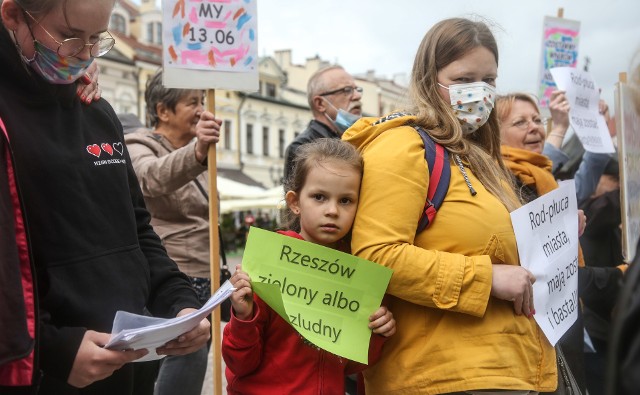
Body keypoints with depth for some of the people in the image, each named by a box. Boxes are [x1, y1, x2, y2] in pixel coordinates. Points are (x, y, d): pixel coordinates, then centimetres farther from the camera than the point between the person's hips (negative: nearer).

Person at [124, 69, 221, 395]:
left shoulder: (194, 153, 17)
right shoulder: (140, 149, -8)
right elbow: (154, 177, -33)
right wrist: (195, 153, -49)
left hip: (201, 279, 8)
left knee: (193, 354, 7)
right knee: (190, 353, -21)